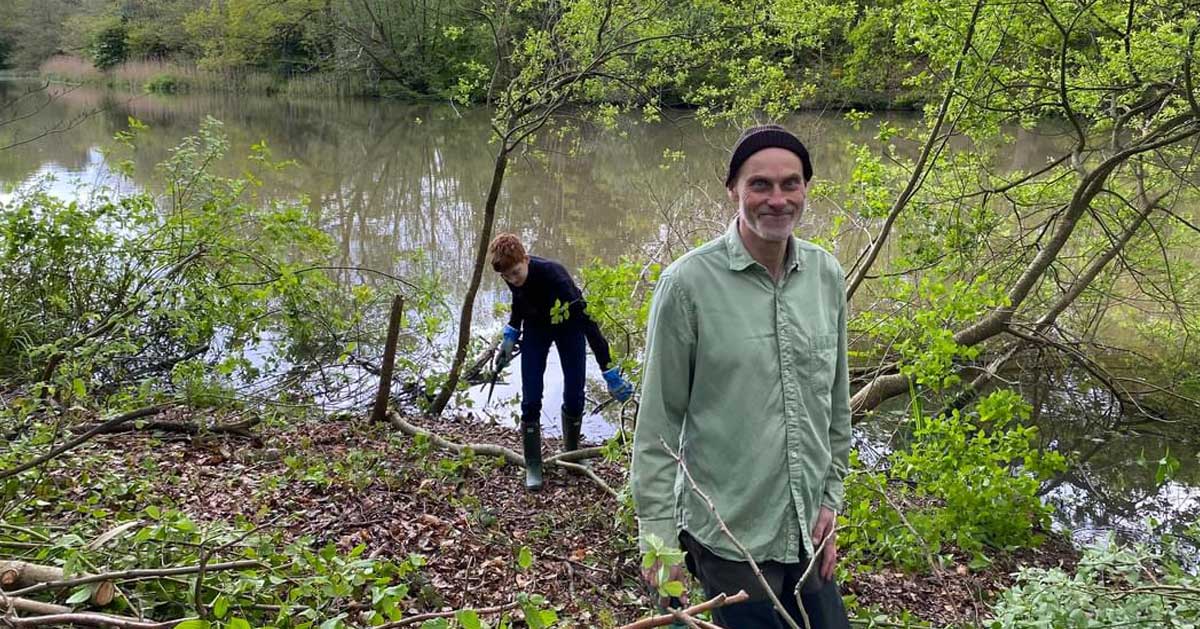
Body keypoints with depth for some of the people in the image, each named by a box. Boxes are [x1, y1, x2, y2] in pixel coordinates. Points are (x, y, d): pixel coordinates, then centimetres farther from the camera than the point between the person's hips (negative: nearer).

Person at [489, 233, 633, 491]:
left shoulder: (554, 276, -40)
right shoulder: (513, 276, -23)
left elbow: (586, 320, -39)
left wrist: (609, 371, -40)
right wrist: (511, 334, 0)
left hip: (568, 327, -3)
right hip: (536, 328, 3)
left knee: (574, 398, -1)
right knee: (531, 400, -5)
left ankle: (572, 453, 25)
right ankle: (532, 466, 9)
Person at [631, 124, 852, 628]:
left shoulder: (826, 275, 0)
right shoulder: (689, 282, -14)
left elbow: (836, 403, 10)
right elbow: (659, 420, -10)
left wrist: (831, 500, 10)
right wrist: (658, 533, -9)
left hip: (806, 527, 5)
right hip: (727, 531, -4)